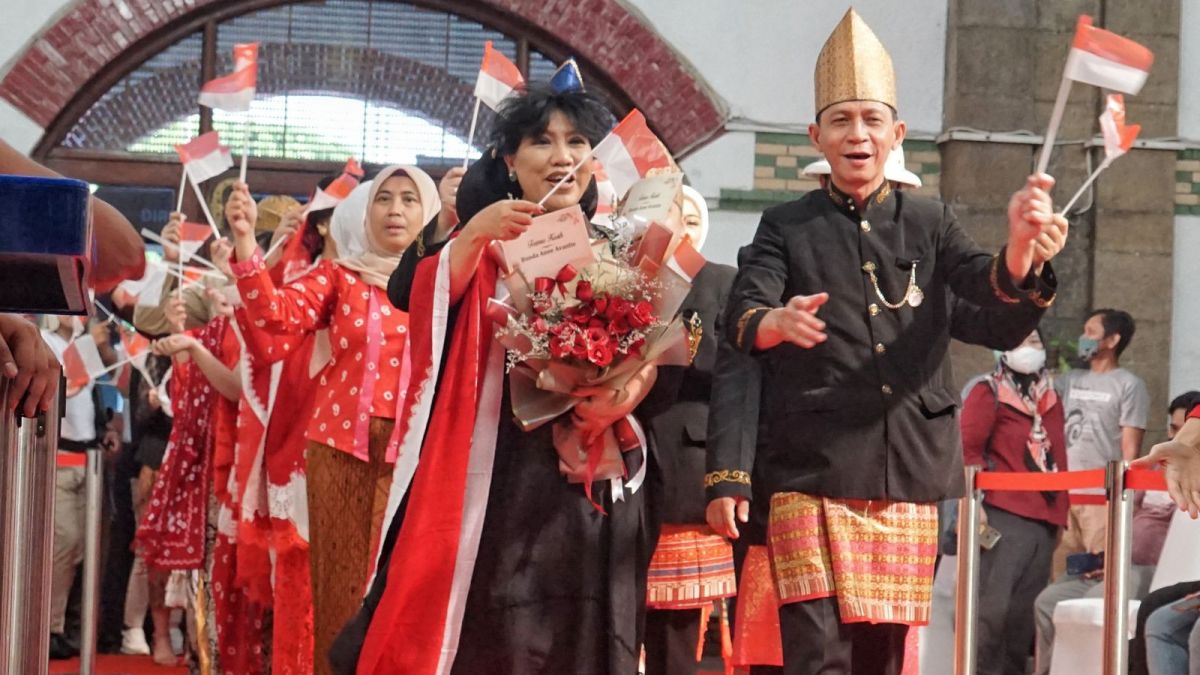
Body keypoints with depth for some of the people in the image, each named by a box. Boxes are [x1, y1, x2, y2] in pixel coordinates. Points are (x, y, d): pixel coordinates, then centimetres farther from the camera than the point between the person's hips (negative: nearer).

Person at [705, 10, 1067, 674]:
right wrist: (779, 322, -33)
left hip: (910, 475, 3)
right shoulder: (786, 227, 7)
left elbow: (990, 284, -4)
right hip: (813, 475, -3)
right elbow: (741, 314, -8)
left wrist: (1021, 249, -29)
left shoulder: (930, 223, 12)